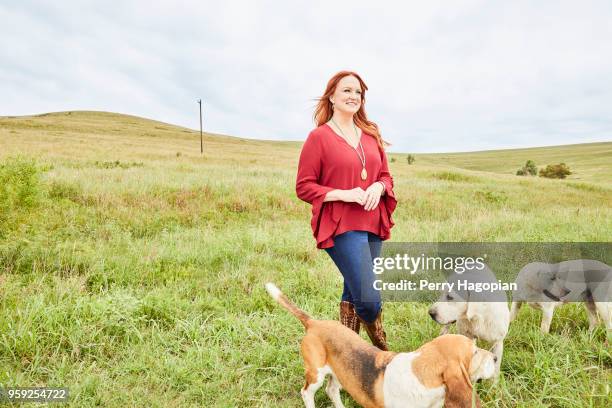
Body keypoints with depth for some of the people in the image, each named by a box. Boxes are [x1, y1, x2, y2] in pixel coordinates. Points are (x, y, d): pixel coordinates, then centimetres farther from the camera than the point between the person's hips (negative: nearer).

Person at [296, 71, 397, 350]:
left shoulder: (371, 134, 13)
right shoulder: (319, 137, -4)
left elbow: (386, 175, 19)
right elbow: (304, 187, -5)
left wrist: (378, 187, -4)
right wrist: (343, 194, -17)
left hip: (373, 224, 6)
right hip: (341, 226, -6)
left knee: (354, 293, 14)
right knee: (369, 299, -11)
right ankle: (382, 350, 18)